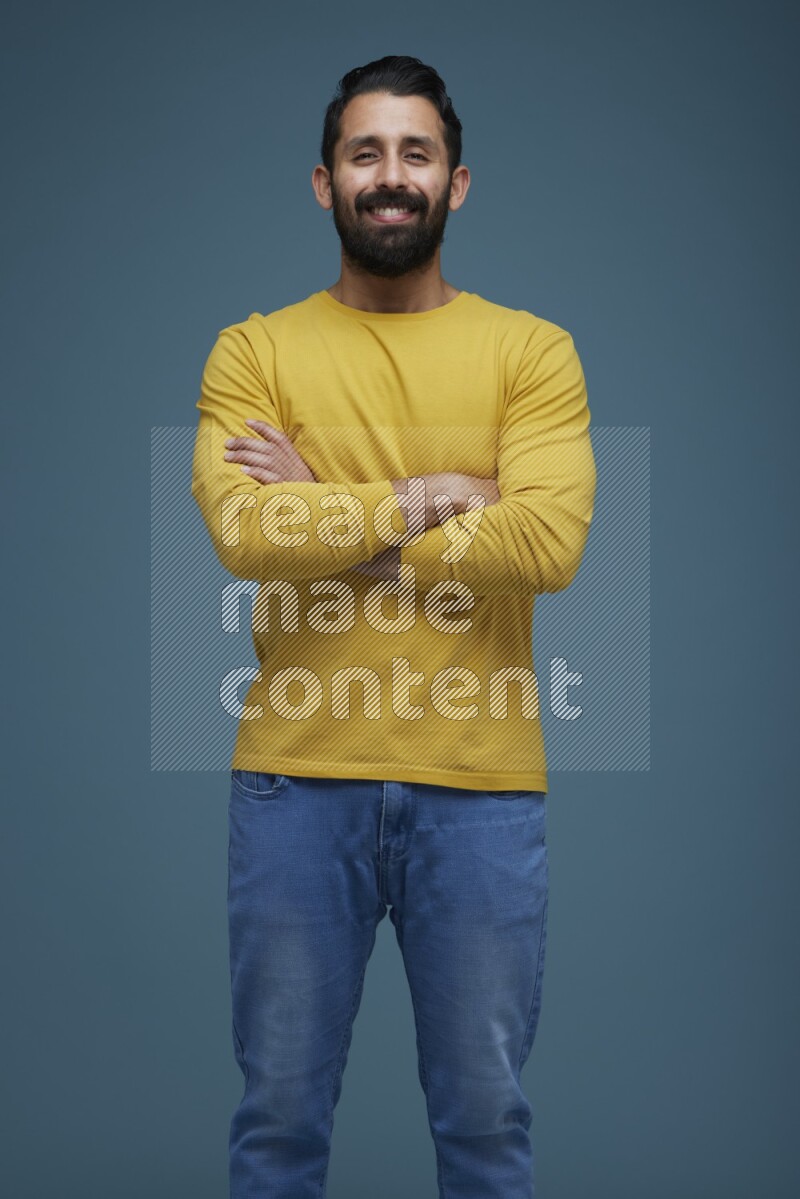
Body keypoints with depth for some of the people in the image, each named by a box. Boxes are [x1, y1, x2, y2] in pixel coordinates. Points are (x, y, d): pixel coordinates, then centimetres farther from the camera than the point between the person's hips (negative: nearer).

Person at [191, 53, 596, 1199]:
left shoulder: (531, 351, 2)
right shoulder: (253, 352, 4)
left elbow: (548, 541, -14)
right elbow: (244, 533, -13)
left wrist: (328, 520, -11)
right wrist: (433, 498, -10)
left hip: (482, 784, 0)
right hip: (296, 776, 1)